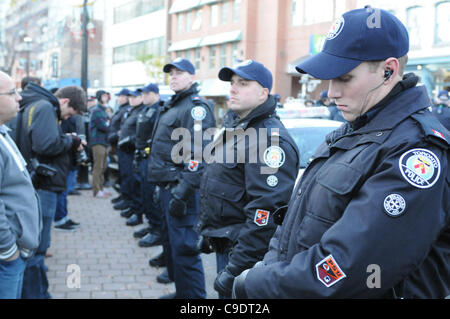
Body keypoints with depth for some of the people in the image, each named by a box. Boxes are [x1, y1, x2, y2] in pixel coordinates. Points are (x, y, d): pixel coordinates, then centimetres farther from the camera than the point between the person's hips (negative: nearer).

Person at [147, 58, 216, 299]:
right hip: (166, 186, 10)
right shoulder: (172, 106, 18)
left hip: (180, 187, -10)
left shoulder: (196, 106, -12)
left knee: (183, 246, -9)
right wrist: (165, 187, 20)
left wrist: (182, 192, -27)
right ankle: (180, 291, 33)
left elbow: (197, 154, -23)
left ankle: (193, 295, -1)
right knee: (170, 241, 19)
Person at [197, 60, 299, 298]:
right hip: (223, 245, 10)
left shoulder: (270, 138, -21)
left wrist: (236, 269, -28)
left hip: (244, 250, -9)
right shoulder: (236, 128, 12)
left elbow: (265, 211, -28)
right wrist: (208, 234, 23)